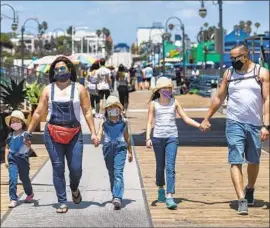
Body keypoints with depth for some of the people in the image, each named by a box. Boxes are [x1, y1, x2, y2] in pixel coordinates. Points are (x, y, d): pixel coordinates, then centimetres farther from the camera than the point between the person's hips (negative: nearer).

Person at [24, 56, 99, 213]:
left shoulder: (79, 89, 3)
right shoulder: (48, 90, 6)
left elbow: (87, 112, 2)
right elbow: (39, 113, 8)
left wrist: (93, 133, -5)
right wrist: (29, 132, 6)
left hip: (74, 134, -1)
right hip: (53, 135, 1)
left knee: (76, 168, -2)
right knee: (58, 169, 0)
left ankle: (74, 189, 31)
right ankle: (62, 202, 9)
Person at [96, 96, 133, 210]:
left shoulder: (123, 122, 6)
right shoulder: (103, 122, 5)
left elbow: (127, 137, 15)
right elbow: (100, 133, -7)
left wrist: (130, 152, 21)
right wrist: (97, 139, -31)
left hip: (120, 148, -2)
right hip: (108, 148, 2)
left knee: (118, 172, -15)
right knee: (111, 173, 13)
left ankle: (117, 198, -26)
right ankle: (115, 195, 29)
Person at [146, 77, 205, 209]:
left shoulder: (174, 102, 6)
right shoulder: (154, 104, 3)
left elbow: (185, 118, 6)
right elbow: (150, 122, 2)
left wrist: (199, 125, -7)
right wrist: (148, 138, -9)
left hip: (172, 137, 0)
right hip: (158, 137, 1)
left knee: (170, 167, -12)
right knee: (160, 166, 12)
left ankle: (169, 196, -18)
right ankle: (161, 189, 37)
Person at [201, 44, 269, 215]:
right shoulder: (229, 73, 6)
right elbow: (219, 98, 14)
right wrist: (207, 118, 14)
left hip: (255, 125, 0)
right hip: (234, 124, 0)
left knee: (253, 161, 14)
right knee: (236, 162, -10)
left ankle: (250, 189, 40)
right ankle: (242, 200, -13)